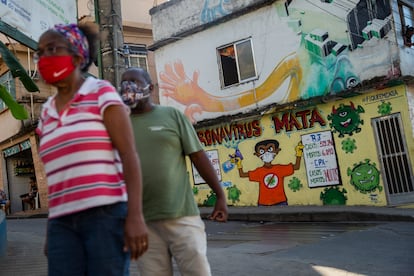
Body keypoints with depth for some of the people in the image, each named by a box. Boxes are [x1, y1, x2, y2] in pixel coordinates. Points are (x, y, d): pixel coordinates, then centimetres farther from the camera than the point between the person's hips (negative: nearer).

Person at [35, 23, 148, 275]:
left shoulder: (101, 92, -1)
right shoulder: (46, 113, 16)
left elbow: (129, 155, -8)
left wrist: (135, 215, -17)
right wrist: (51, 230, 18)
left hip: (107, 213, -5)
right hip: (63, 222, 5)